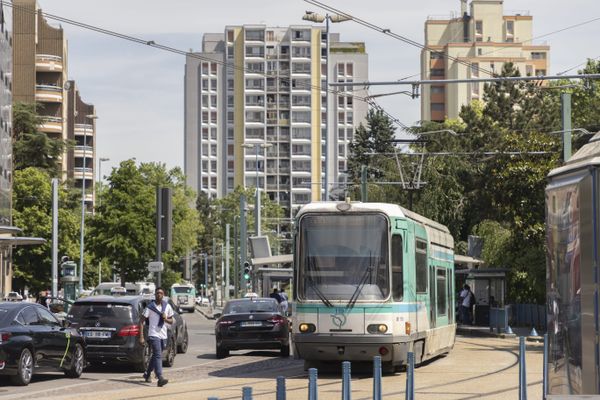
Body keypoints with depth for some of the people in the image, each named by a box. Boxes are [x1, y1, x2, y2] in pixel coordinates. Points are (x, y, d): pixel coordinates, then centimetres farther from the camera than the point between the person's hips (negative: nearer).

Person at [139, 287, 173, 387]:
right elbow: (141, 321, -4)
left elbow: (171, 321, 17)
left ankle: (147, 374, 38)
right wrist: (141, 337, -11)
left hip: (163, 336, 5)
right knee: (158, 356, -18)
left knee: (155, 356, 18)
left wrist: (166, 319, -9)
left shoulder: (167, 307, 8)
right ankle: (160, 378, -28)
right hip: (154, 335, -5)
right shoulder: (150, 307, -5)